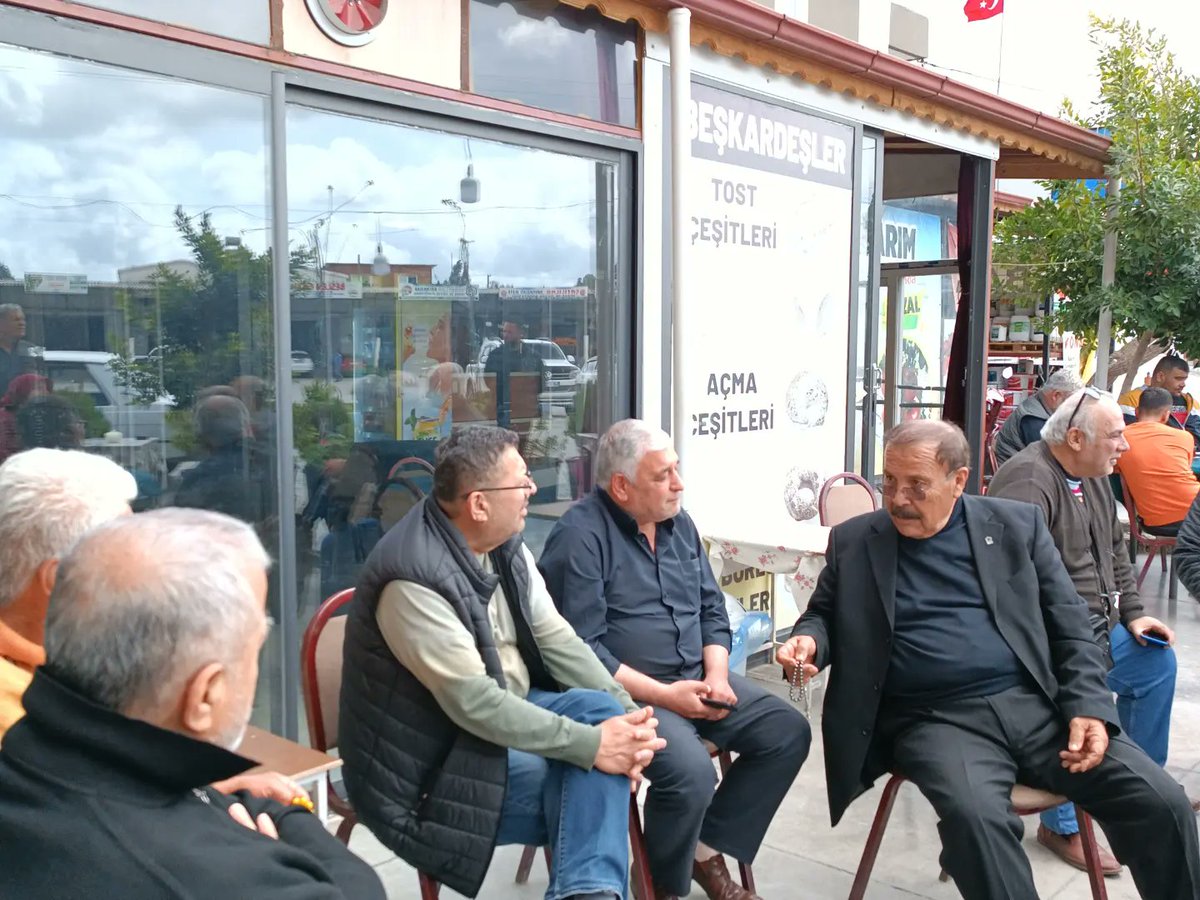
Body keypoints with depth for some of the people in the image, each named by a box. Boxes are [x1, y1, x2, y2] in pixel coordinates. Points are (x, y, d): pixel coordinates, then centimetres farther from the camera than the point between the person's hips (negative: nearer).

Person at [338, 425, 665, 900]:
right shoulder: (415, 578, -28)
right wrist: (591, 744, -29)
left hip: (505, 714, 8)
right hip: (431, 760, -8)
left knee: (600, 709, -17)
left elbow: (556, 639, 0)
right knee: (589, 772, -22)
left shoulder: (506, 546, 0)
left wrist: (627, 713, -13)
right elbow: (475, 703, -30)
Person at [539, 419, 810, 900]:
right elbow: (581, 649, -20)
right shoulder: (580, 536, -15)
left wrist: (716, 675, -6)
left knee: (788, 731, -2)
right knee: (692, 771, -30)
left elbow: (712, 608, 12)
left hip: (695, 678, 8)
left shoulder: (678, 522, 9)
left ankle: (707, 849, 8)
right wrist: (664, 695, -21)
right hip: (625, 692, -8)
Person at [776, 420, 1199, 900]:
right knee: (975, 816, -33)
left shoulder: (1018, 524, 10)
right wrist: (810, 641, -7)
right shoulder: (854, 541, 8)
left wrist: (1089, 708, -4)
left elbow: (1071, 624, 10)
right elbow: (823, 614, 17)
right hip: (937, 719, -2)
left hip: (1037, 705, 2)